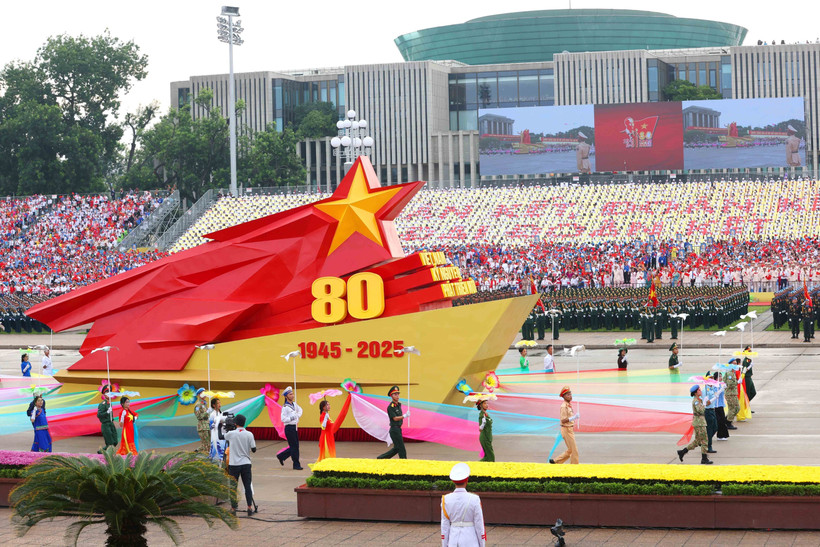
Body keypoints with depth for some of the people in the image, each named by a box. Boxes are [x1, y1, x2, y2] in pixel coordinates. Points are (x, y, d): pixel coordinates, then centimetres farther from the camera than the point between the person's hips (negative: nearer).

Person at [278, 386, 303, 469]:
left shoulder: (294, 404, 10)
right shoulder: (285, 407, -13)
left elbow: (300, 409, 30)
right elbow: (283, 419, -17)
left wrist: (298, 416, 12)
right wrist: (292, 418, -20)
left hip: (295, 427, 8)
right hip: (289, 428, -8)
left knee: (295, 446, 10)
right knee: (294, 446, -4)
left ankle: (281, 456, 27)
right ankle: (296, 465, 3)